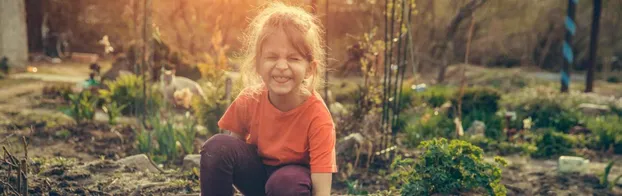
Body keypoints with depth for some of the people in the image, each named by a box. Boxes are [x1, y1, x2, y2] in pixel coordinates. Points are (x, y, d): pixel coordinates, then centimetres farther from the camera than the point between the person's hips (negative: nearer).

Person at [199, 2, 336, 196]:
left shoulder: (318, 117, -30)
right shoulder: (249, 99, -19)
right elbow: (230, 150, -7)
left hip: (294, 178, -2)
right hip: (257, 173, 3)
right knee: (217, 146, -24)